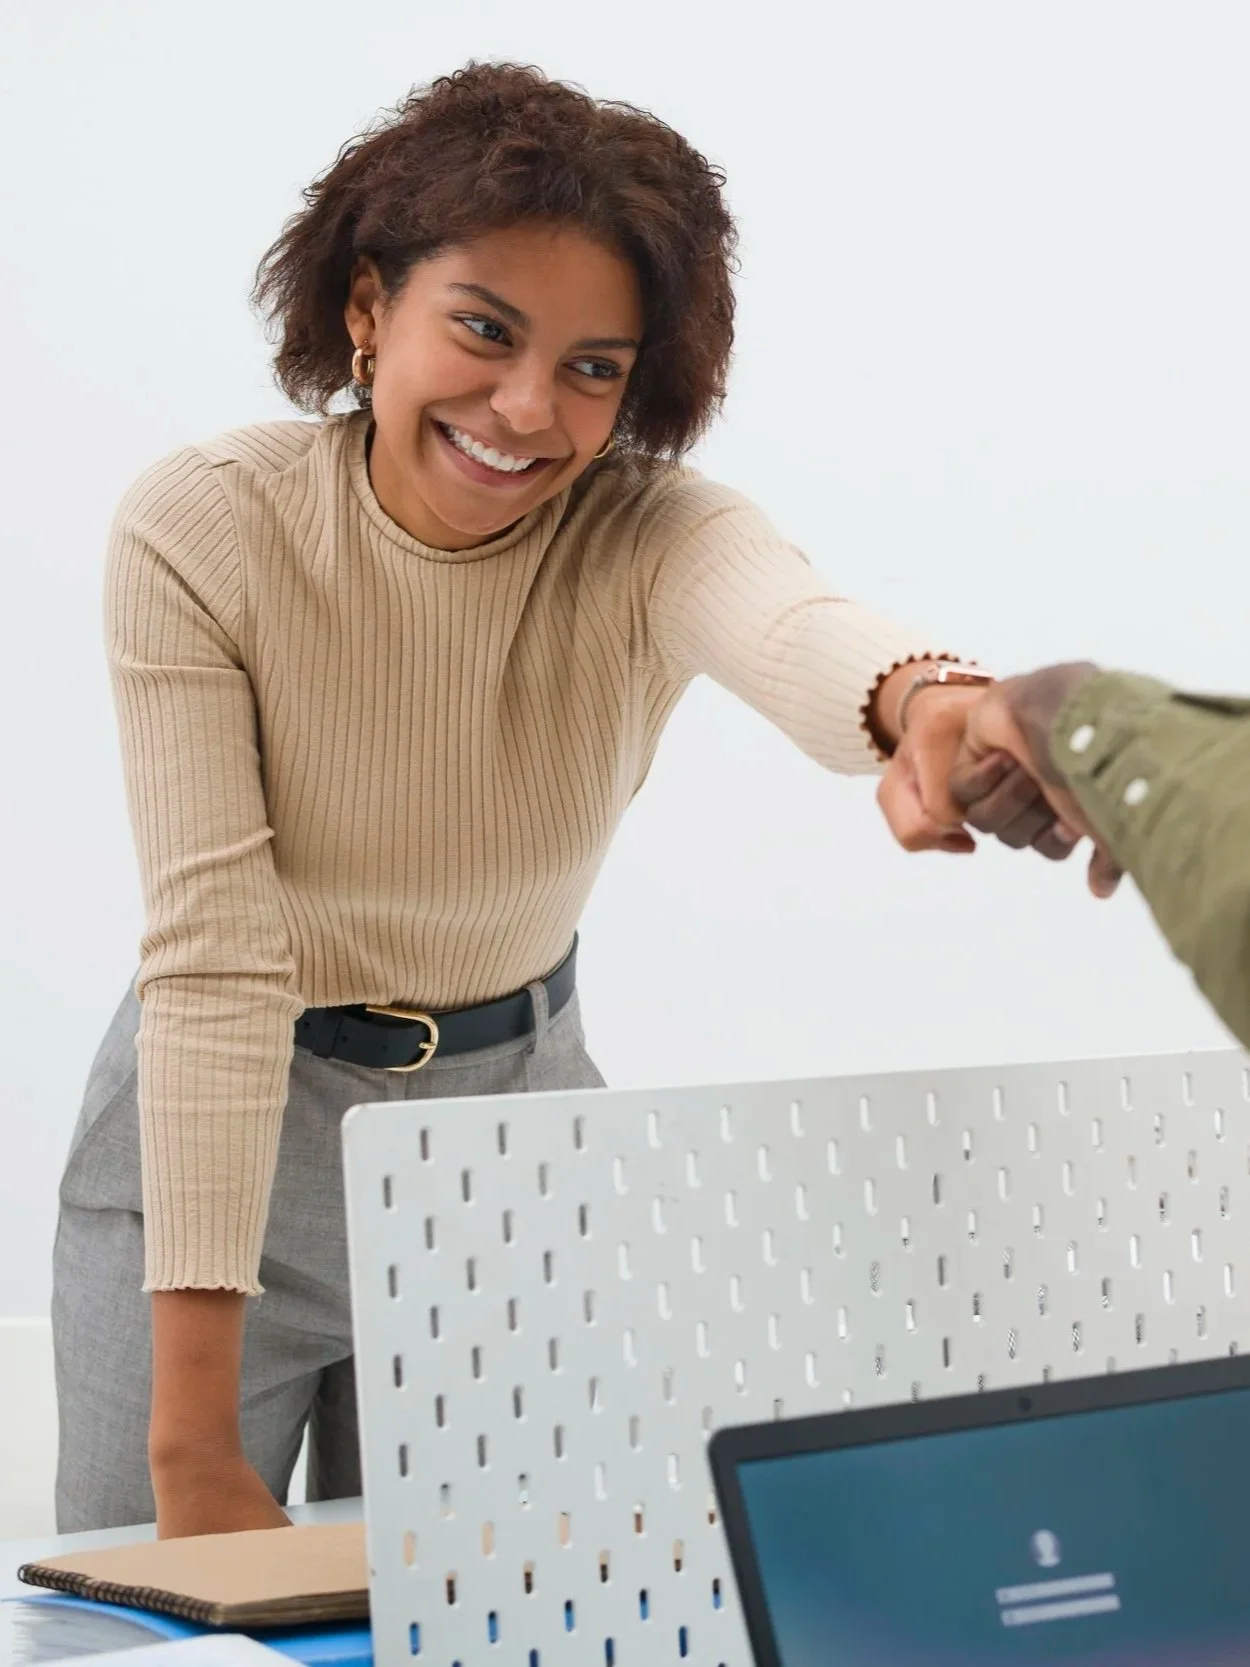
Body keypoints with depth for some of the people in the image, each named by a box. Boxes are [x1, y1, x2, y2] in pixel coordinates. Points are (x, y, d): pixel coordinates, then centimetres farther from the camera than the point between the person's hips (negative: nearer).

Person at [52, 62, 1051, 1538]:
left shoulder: (648, 539, -16)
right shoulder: (196, 533, -19)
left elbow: (797, 627, -40)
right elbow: (213, 953, -24)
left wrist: (925, 701, -67)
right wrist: (192, 1431, -27)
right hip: (212, 1142, -1)